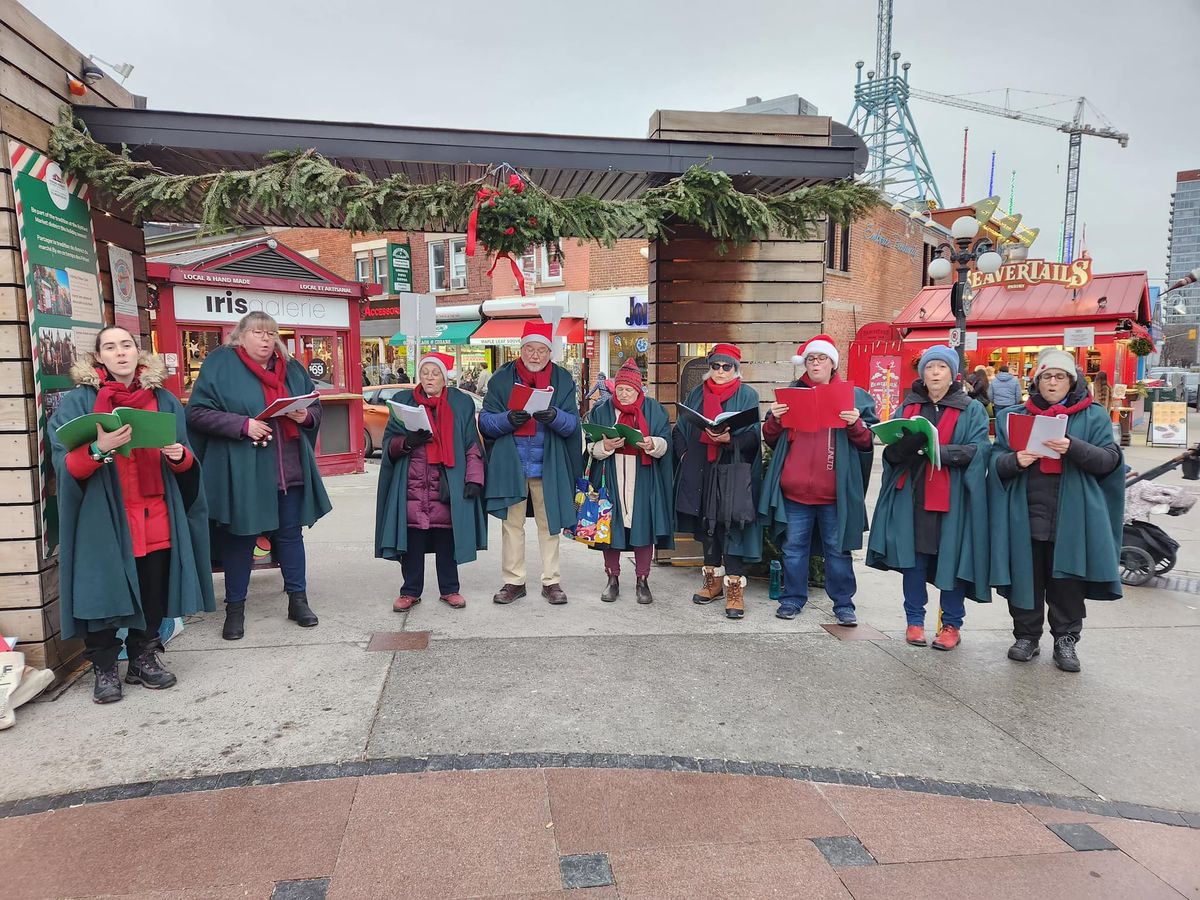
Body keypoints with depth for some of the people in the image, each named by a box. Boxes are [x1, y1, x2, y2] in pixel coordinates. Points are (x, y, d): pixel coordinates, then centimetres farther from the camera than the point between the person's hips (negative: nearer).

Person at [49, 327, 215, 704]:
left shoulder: (164, 401, 10)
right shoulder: (78, 402, 0)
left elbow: (185, 464, 15)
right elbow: (65, 464, -7)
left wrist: (180, 456, -9)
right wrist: (99, 449, -26)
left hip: (156, 519, 3)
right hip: (104, 519, -3)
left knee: (153, 592, 8)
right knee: (104, 591, 0)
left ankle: (143, 658, 26)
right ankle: (105, 669, 16)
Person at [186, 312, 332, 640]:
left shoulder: (291, 368, 10)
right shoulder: (220, 365, -4)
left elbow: (315, 406, 17)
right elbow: (197, 412, -10)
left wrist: (307, 416, -7)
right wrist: (242, 425, -20)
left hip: (289, 470, 4)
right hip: (242, 471, -4)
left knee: (290, 533, 12)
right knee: (239, 536, 6)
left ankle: (298, 599, 24)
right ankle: (235, 608, 21)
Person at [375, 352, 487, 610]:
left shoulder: (461, 403, 8)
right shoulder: (403, 401, 10)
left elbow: (473, 446, 6)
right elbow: (388, 442, 8)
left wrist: (474, 479, -4)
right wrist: (408, 441, -14)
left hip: (448, 485, 0)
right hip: (411, 485, 1)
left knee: (446, 538, 4)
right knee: (411, 539, 2)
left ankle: (449, 589, 18)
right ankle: (410, 591, 16)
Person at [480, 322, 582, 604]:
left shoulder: (563, 379, 4)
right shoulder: (502, 378, 4)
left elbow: (572, 424, -3)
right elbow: (485, 421, 0)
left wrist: (554, 417, -24)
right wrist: (508, 419, -20)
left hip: (548, 465, 0)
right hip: (510, 464, 0)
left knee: (549, 523, 5)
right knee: (512, 523, 6)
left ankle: (552, 581, 16)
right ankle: (514, 581, 17)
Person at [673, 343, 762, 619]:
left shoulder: (747, 395, 4)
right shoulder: (696, 394, 16)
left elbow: (753, 434, -6)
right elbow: (679, 431, 16)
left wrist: (729, 438, -24)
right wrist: (685, 453, -1)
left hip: (733, 472, -4)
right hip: (701, 472, 5)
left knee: (731, 528, -8)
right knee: (707, 527, 11)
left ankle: (735, 590, -3)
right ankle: (714, 581, 25)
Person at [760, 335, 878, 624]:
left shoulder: (854, 395, 7)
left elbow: (868, 441, 5)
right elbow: (771, 439, 13)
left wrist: (855, 425, -14)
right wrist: (774, 419, -7)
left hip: (834, 490, -2)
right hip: (794, 488, 2)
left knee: (837, 548, 6)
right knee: (794, 546, 9)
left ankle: (843, 604, 17)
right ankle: (793, 599, 21)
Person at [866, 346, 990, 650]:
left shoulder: (972, 410, 6)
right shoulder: (908, 407, 14)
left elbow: (977, 451, -7)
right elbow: (891, 451, 9)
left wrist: (940, 450, -22)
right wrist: (908, 442, -14)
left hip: (951, 497, -2)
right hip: (912, 496, 2)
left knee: (951, 558, 0)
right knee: (913, 557, 5)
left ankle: (952, 624, 14)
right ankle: (915, 621, 17)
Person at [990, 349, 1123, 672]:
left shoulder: (1094, 416, 7)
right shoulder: (1015, 416, 11)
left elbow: (1110, 459, -3)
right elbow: (996, 460, 7)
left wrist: (1073, 448, -21)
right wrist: (1015, 461, -15)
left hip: (1071, 516, -1)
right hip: (1025, 515, 1)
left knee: (1067, 580, 4)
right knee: (1026, 578, 6)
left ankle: (1066, 640, 18)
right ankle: (1026, 636, 19)